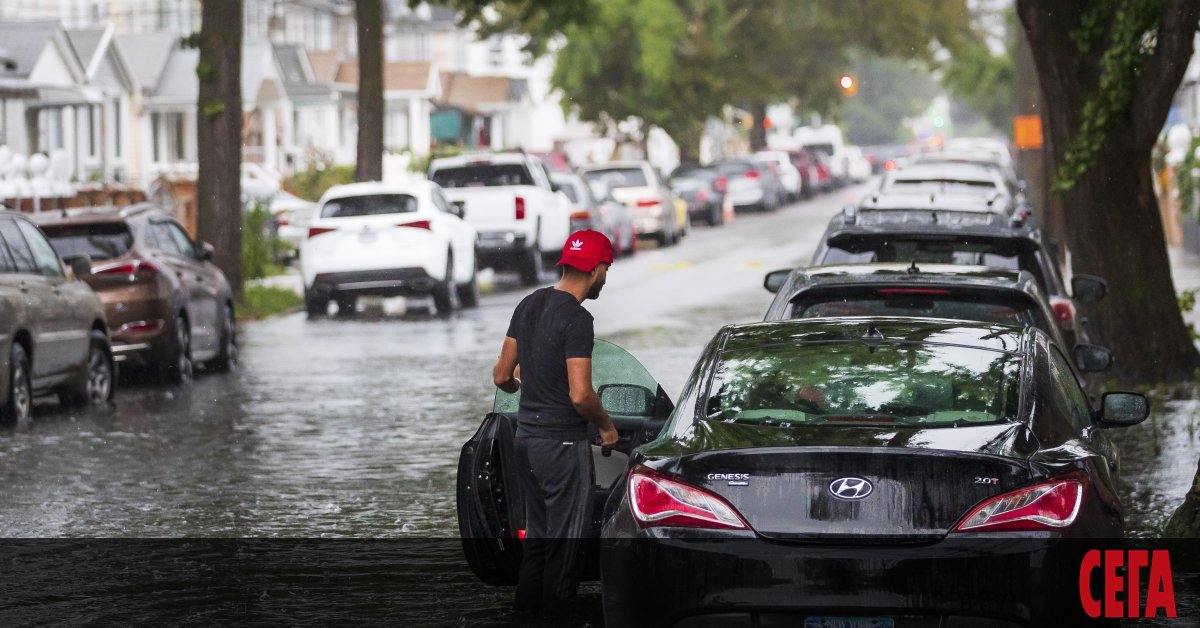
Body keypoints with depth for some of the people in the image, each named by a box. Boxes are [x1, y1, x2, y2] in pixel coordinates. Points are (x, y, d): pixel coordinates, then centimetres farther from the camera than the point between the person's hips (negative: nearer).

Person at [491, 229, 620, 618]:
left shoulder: (529, 305, 7)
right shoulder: (576, 320, -18)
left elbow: (502, 376, 12)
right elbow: (580, 395, -23)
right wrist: (606, 425, -5)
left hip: (526, 435, 8)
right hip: (562, 441, -8)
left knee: (537, 531, 17)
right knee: (566, 536, 1)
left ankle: (526, 605, 21)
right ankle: (556, 613, 5)